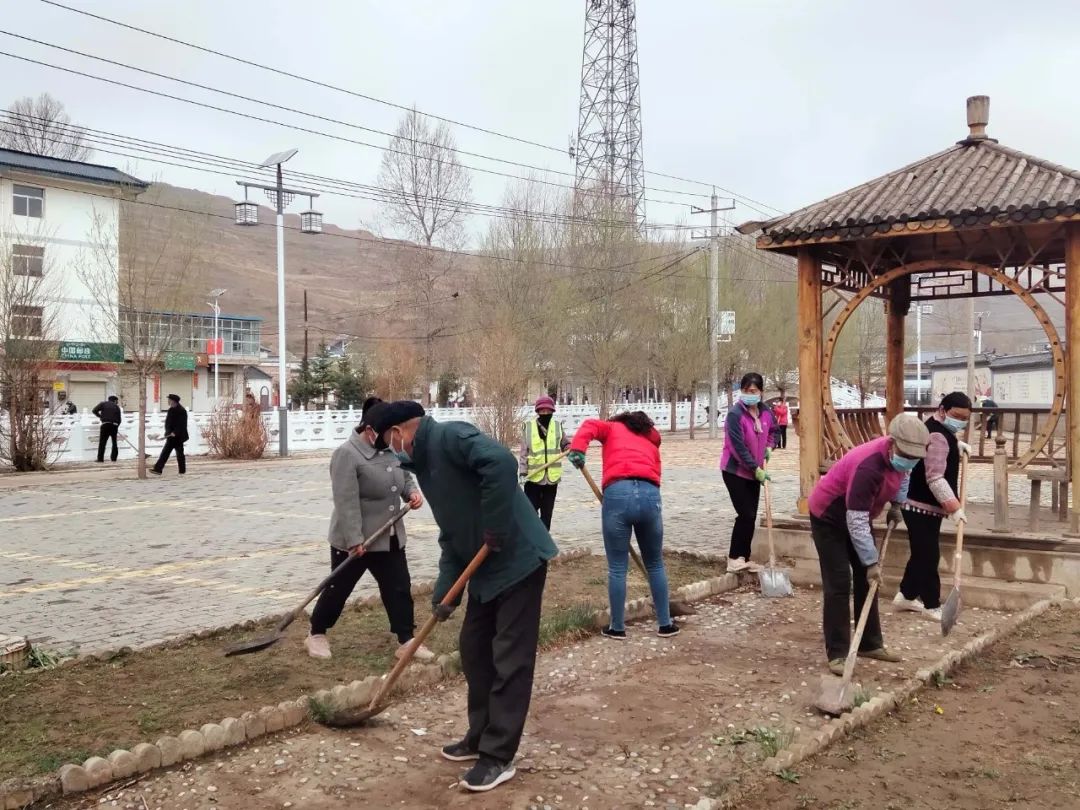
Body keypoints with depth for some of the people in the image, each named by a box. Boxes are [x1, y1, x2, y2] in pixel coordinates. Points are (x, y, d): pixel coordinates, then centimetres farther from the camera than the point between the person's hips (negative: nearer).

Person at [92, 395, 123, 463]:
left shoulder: (103, 404, 10)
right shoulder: (117, 407, 16)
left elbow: (94, 411, -3)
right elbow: (119, 419, 11)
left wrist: (100, 416, 13)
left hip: (105, 425, -2)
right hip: (114, 425, 2)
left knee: (102, 443, 2)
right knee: (114, 442, 17)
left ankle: (100, 460, -3)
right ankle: (114, 459, 17)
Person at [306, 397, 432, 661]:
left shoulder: (391, 450, 5)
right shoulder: (347, 455, -20)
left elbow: (405, 477, 19)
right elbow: (347, 502, -25)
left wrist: (412, 492, -4)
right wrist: (354, 540, -28)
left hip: (390, 538, 7)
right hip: (352, 541, -7)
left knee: (400, 589, 4)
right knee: (339, 588, 8)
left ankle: (406, 641, 11)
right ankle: (316, 634, 26)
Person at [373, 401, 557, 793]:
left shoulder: (448, 437, -15)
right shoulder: (424, 462, 14)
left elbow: (501, 462, -34)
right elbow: (450, 537, 15)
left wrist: (496, 530, -27)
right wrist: (444, 591, 6)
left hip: (519, 560, -10)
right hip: (485, 568, 10)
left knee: (510, 660, -2)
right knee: (474, 650, 17)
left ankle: (498, 757, 7)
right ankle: (480, 738, 32)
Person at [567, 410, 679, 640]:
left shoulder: (613, 428, 26)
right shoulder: (652, 442, 33)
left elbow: (590, 425, 4)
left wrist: (577, 449, -9)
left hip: (618, 493, -3)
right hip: (650, 494, 3)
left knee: (617, 568, 8)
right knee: (655, 565, 19)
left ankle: (617, 627, 17)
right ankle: (665, 624, 25)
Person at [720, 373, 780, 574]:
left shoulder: (765, 412, 1)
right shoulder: (735, 414, -20)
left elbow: (774, 430, 23)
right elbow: (738, 446, -22)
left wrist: (769, 447, 6)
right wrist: (756, 469, -18)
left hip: (755, 471, 7)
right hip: (735, 471, -7)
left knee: (751, 516, 9)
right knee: (746, 515, -11)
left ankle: (744, 558, 18)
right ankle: (734, 559, -3)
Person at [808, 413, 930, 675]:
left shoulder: (901, 454, -13)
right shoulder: (868, 466, -38)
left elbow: (903, 474, 16)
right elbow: (856, 522, -35)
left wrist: (897, 503, 5)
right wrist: (872, 561, -31)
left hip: (857, 515, 9)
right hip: (828, 518, -8)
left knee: (866, 580, 11)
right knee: (838, 584, -12)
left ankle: (870, 643, 22)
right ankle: (837, 653, -8)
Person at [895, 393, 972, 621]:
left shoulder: (941, 430, 12)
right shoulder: (936, 436, -23)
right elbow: (935, 479, -31)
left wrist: (957, 445, 25)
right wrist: (954, 507, -34)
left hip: (926, 506, 11)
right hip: (921, 507, -11)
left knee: (922, 554, 18)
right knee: (928, 556, -4)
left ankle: (905, 596, 29)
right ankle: (932, 606, 5)